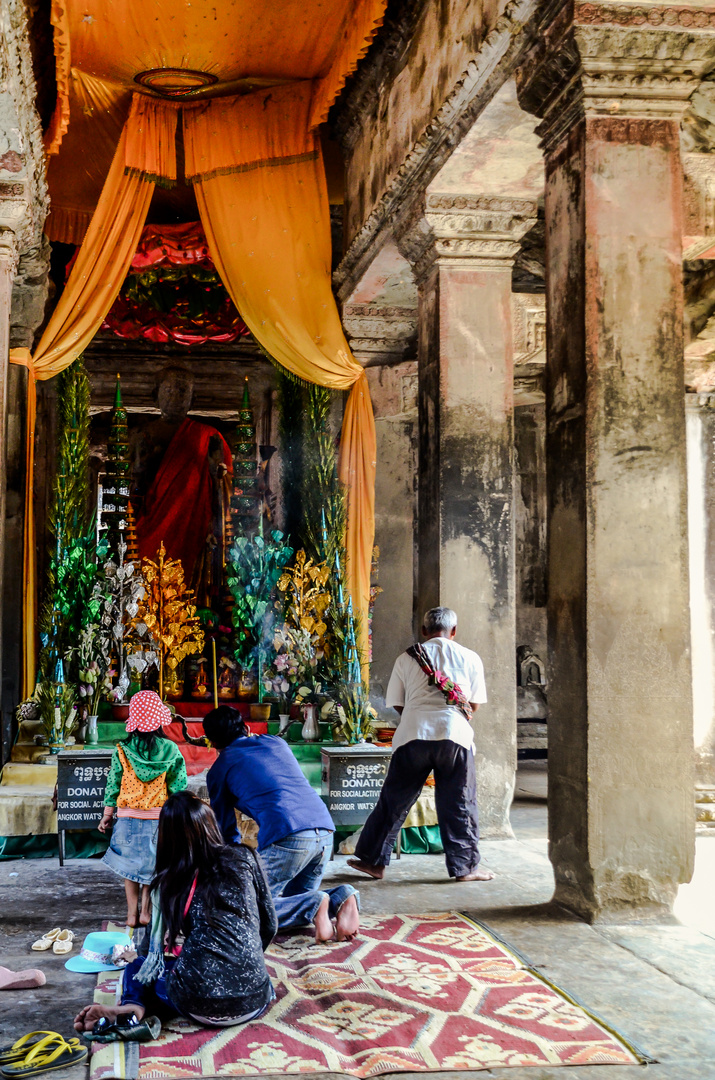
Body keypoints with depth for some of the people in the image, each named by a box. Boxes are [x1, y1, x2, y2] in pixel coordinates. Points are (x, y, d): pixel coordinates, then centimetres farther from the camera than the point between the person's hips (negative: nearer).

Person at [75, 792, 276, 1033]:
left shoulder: (168, 882, 1)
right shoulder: (245, 859, 4)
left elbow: (155, 948, 10)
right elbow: (269, 925, 11)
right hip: (254, 1003, 1)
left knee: (138, 967, 26)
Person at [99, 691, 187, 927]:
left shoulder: (122, 751, -7)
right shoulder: (170, 750, -7)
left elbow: (113, 785, -1)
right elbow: (178, 787, -3)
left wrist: (107, 816, 10)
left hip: (128, 817, 0)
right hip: (159, 817, 0)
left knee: (130, 863, 12)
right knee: (153, 863, 14)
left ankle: (132, 913, 14)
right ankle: (146, 911, 13)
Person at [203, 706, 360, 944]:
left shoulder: (219, 769, 14)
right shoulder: (276, 742, 25)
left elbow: (226, 826, 22)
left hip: (287, 839, -6)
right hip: (325, 830, 6)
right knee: (296, 898, 24)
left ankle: (314, 906, -18)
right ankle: (340, 898, -4)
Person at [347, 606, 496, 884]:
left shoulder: (406, 659, 9)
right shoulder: (470, 658, 9)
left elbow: (397, 704, 11)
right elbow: (474, 704, 13)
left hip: (413, 734, 1)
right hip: (455, 735, 0)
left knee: (394, 801, 8)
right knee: (459, 805, 9)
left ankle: (373, 860, 13)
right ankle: (465, 866, 14)